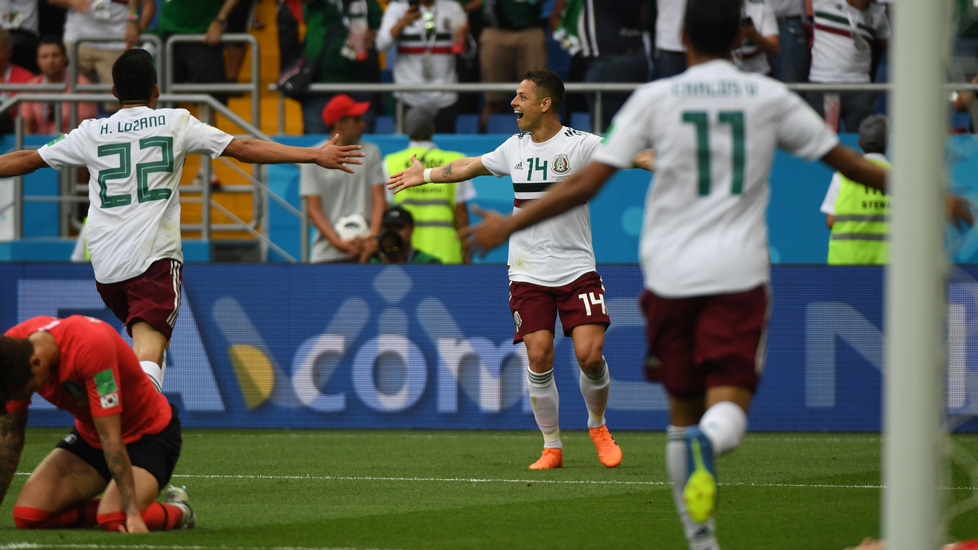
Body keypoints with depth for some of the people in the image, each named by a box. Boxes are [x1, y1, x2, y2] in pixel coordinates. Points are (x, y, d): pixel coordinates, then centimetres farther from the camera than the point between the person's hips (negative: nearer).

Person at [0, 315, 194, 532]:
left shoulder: (91, 346, -35)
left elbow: (111, 439, -34)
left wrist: (133, 513, -35)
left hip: (149, 433, -6)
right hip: (89, 437, 6)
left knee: (114, 521, -31)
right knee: (27, 515, -14)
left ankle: (177, 510, 1)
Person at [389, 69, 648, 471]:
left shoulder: (580, 144, -7)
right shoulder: (515, 148, 9)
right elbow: (472, 166, 25)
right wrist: (426, 175, 36)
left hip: (577, 269, -3)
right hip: (528, 272, 3)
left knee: (589, 354, -14)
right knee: (539, 357, -9)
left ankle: (598, 426, 14)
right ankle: (551, 447, 5)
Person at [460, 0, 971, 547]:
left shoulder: (656, 98, 2)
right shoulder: (770, 97, 5)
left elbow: (586, 183, -1)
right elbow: (851, 164, 13)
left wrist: (509, 226, 8)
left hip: (670, 275, 1)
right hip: (740, 275, -1)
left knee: (683, 411, 14)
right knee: (728, 411, -5)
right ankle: (706, 442, -40)